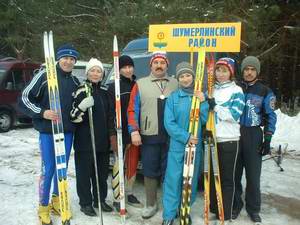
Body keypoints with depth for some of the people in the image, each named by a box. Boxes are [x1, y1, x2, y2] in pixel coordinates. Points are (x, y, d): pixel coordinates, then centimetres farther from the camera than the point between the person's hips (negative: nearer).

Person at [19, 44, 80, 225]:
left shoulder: (75, 81, 9)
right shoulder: (45, 75, -8)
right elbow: (25, 99, -8)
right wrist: (42, 112, -20)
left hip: (68, 130, 5)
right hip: (48, 130, -5)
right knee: (48, 169, -2)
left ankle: (57, 200, 32)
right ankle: (43, 207, 17)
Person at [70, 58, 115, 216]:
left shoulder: (104, 92, 11)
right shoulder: (81, 91, -6)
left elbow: (110, 115, 17)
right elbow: (74, 117, -13)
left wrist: (112, 134, 13)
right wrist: (83, 107, -31)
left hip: (102, 140, 6)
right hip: (84, 140, -6)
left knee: (102, 172, 14)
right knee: (85, 172, 3)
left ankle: (100, 200, 29)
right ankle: (86, 203, 18)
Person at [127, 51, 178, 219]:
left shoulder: (176, 84, 9)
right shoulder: (140, 84, 5)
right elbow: (132, 110, 1)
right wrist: (134, 131, -9)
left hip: (172, 136, 1)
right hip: (149, 136, -1)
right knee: (150, 171, 7)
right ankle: (151, 204, 22)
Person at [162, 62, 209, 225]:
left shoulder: (202, 96, 5)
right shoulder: (173, 97, -1)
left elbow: (206, 120, 0)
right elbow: (169, 123, -7)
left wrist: (203, 102, -13)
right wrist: (186, 137, -16)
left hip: (196, 146, 2)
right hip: (177, 146, -2)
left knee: (191, 180, 11)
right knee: (173, 180, -2)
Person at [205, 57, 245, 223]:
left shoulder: (236, 90, -1)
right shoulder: (211, 89, 13)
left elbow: (235, 115, -14)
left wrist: (215, 106, -17)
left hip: (228, 140, -4)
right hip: (212, 139, 5)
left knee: (227, 178, 3)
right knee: (212, 175, 12)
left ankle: (225, 214, 13)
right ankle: (214, 209, 27)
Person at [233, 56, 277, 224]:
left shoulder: (265, 91, 2)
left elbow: (270, 116, 3)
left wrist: (267, 140, -3)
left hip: (254, 136, -1)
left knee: (253, 175, 3)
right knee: (235, 173, 7)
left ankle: (253, 208, 19)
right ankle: (235, 205, 23)